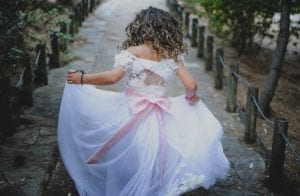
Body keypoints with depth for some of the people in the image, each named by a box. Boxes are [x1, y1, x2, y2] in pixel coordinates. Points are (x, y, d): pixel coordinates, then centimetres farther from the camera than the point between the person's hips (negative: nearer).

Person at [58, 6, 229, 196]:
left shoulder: (133, 52, -6)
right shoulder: (172, 55, 3)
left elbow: (113, 77, -17)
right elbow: (191, 85, 0)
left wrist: (81, 78, -7)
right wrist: (191, 97, 23)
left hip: (131, 113, -3)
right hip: (161, 117, 3)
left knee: (124, 162, 12)